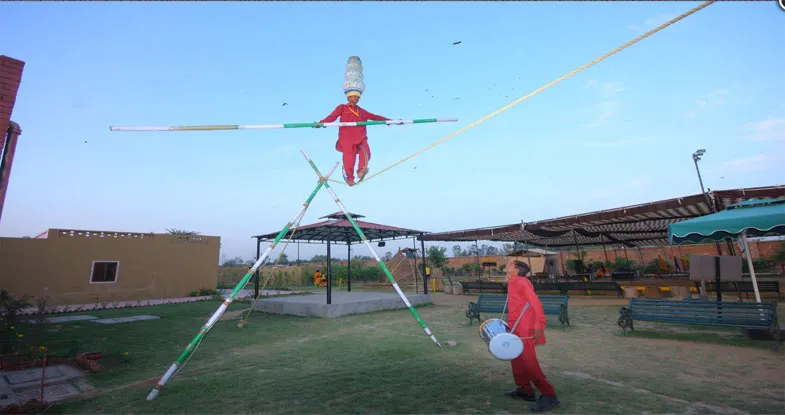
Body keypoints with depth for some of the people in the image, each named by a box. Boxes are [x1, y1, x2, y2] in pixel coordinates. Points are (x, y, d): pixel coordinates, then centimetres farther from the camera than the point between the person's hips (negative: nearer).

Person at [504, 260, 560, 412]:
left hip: (524, 328, -10)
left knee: (528, 362, -8)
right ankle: (525, 390, 26)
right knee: (516, 358, 15)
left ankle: (549, 395, 0)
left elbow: (536, 303, -21)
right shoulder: (512, 284, 14)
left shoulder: (521, 282, -15)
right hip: (516, 328, 10)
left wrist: (539, 325, -26)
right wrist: (510, 324, 20)